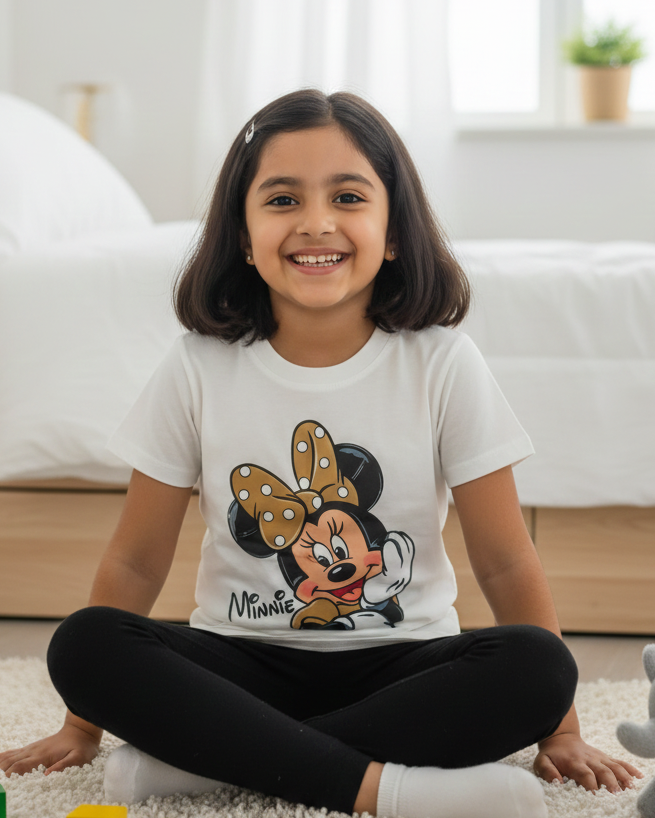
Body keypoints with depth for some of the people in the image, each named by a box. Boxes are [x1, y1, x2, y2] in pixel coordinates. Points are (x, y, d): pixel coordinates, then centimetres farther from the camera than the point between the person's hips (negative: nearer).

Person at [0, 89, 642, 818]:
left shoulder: (442, 365, -6)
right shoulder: (200, 369, -4)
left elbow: (506, 564, -4)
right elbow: (136, 561, 1)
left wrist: (558, 729, -5)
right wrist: (81, 729, 1)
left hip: (400, 665, 0)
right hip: (244, 662, 1)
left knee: (535, 666, -29)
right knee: (81, 645, -26)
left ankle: (202, 759, -28)